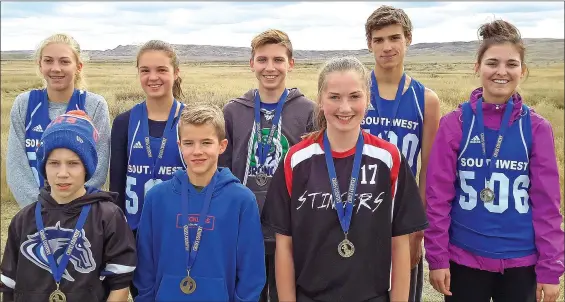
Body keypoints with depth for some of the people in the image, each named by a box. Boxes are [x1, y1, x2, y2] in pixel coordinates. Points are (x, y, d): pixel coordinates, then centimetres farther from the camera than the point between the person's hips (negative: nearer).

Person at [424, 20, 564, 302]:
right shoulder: (453, 124, -7)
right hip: (464, 258, -1)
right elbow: (438, 196, -6)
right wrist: (436, 257, -6)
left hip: (521, 261, 1)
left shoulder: (537, 128, -3)